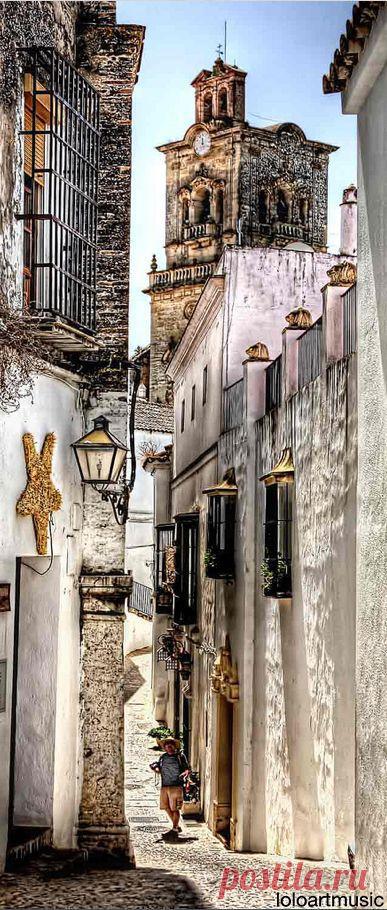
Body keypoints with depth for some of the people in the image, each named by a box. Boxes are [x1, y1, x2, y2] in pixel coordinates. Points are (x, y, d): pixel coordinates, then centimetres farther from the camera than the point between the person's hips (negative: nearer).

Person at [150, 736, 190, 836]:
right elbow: (158, 768, 24)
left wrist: (184, 773, -18)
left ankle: (175, 828, 8)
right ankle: (177, 826, 26)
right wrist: (156, 768, 2)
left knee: (175, 809, -4)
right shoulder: (163, 757, 13)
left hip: (176, 786, -5)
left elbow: (187, 769, 3)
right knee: (167, 808, 9)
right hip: (164, 786, 5)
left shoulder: (180, 756, 2)